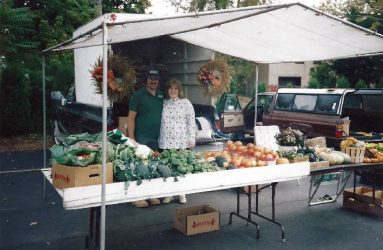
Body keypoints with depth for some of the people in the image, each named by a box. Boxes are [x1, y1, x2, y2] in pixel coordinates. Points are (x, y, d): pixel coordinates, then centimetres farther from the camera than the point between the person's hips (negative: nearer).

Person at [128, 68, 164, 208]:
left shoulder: (162, 96, 12)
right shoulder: (138, 96, -3)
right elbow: (131, 117, -6)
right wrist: (131, 137, -13)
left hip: (157, 138, 5)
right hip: (142, 137, -5)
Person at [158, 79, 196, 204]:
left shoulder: (186, 103, 2)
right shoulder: (163, 103, 9)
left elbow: (191, 122, 1)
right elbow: (159, 121, 11)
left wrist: (192, 138, -4)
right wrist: (158, 138, 8)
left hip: (182, 142, -2)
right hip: (166, 142, 2)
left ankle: (182, 194, 17)